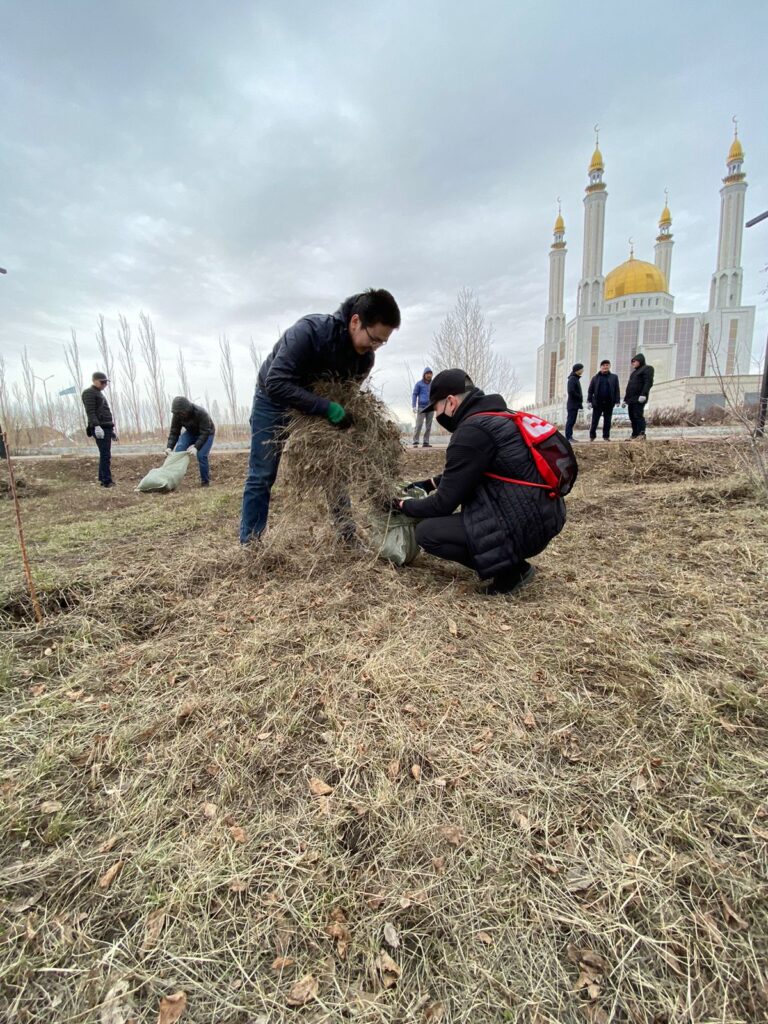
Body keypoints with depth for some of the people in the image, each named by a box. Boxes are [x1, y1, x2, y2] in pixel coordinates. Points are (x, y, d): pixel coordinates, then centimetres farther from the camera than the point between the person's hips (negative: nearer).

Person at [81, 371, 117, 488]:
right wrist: (96, 426, -26)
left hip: (106, 427, 9)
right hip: (99, 428, -9)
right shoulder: (89, 393, -2)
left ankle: (102, 479, 14)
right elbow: (90, 412, -14)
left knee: (105, 455, 9)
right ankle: (107, 481, -15)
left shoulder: (100, 393, 26)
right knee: (105, 455, -14)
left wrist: (111, 430, 26)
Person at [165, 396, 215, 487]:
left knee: (201, 455, -24)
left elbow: (204, 433, -35)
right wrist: (169, 447, -32)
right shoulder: (177, 415, -20)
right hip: (190, 432, 5)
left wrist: (196, 447, -46)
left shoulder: (201, 413, -35)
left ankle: (205, 481, -7)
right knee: (178, 452, -15)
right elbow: (174, 432, -16)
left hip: (206, 434, -5)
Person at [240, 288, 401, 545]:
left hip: (319, 406, 5)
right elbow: (275, 384, -40)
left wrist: (341, 413, -18)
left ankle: (348, 540, 12)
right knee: (261, 476, -2)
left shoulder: (365, 357, -16)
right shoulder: (309, 331, -35)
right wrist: (328, 408, -44)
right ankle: (249, 547, 9)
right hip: (274, 400, -5)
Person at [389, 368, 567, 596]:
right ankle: (509, 561, 17)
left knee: (426, 532, -8)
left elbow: (444, 504, -12)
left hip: (523, 529, -10)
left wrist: (405, 505, 4)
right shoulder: (496, 419, 12)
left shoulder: (471, 432, -17)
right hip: (542, 518, 10)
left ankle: (509, 569, -1)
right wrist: (431, 483, 25)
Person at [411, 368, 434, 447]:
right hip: (421, 407, -4)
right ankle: (415, 442, -10)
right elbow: (414, 395, 0)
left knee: (428, 426, 2)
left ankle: (426, 442, 7)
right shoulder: (419, 384, 1)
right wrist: (414, 407, -10)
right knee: (419, 425, -11)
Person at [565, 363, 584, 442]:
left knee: (572, 421, 10)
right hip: (572, 404, -9)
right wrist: (580, 397, -12)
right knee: (570, 420, -8)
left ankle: (570, 436, 13)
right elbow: (571, 391, -21)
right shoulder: (572, 379, -11)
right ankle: (568, 437, -6)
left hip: (575, 404, 9)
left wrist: (580, 402, 13)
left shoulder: (576, 378, 19)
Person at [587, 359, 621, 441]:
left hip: (609, 403, 1)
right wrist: (589, 401, -2)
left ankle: (606, 436, 12)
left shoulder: (614, 377, 9)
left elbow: (617, 390, 6)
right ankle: (592, 436, 8)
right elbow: (590, 390, 6)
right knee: (594, 421, 0)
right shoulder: (595, 377, 7)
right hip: (597, 402, -1)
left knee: (607, 421, 5)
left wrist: (617, 401, -2)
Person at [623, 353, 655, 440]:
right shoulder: (635, 371, 28)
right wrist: (625, 399, 23)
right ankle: (634, 435, 7)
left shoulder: (647, 369, 2)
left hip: (639, 398, -9)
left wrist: (643, 394, -25)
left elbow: (648, 382, -12)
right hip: (631, 398, 9)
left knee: (638, 416, -15)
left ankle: (642, 435, -19)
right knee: (632, 417, 5)